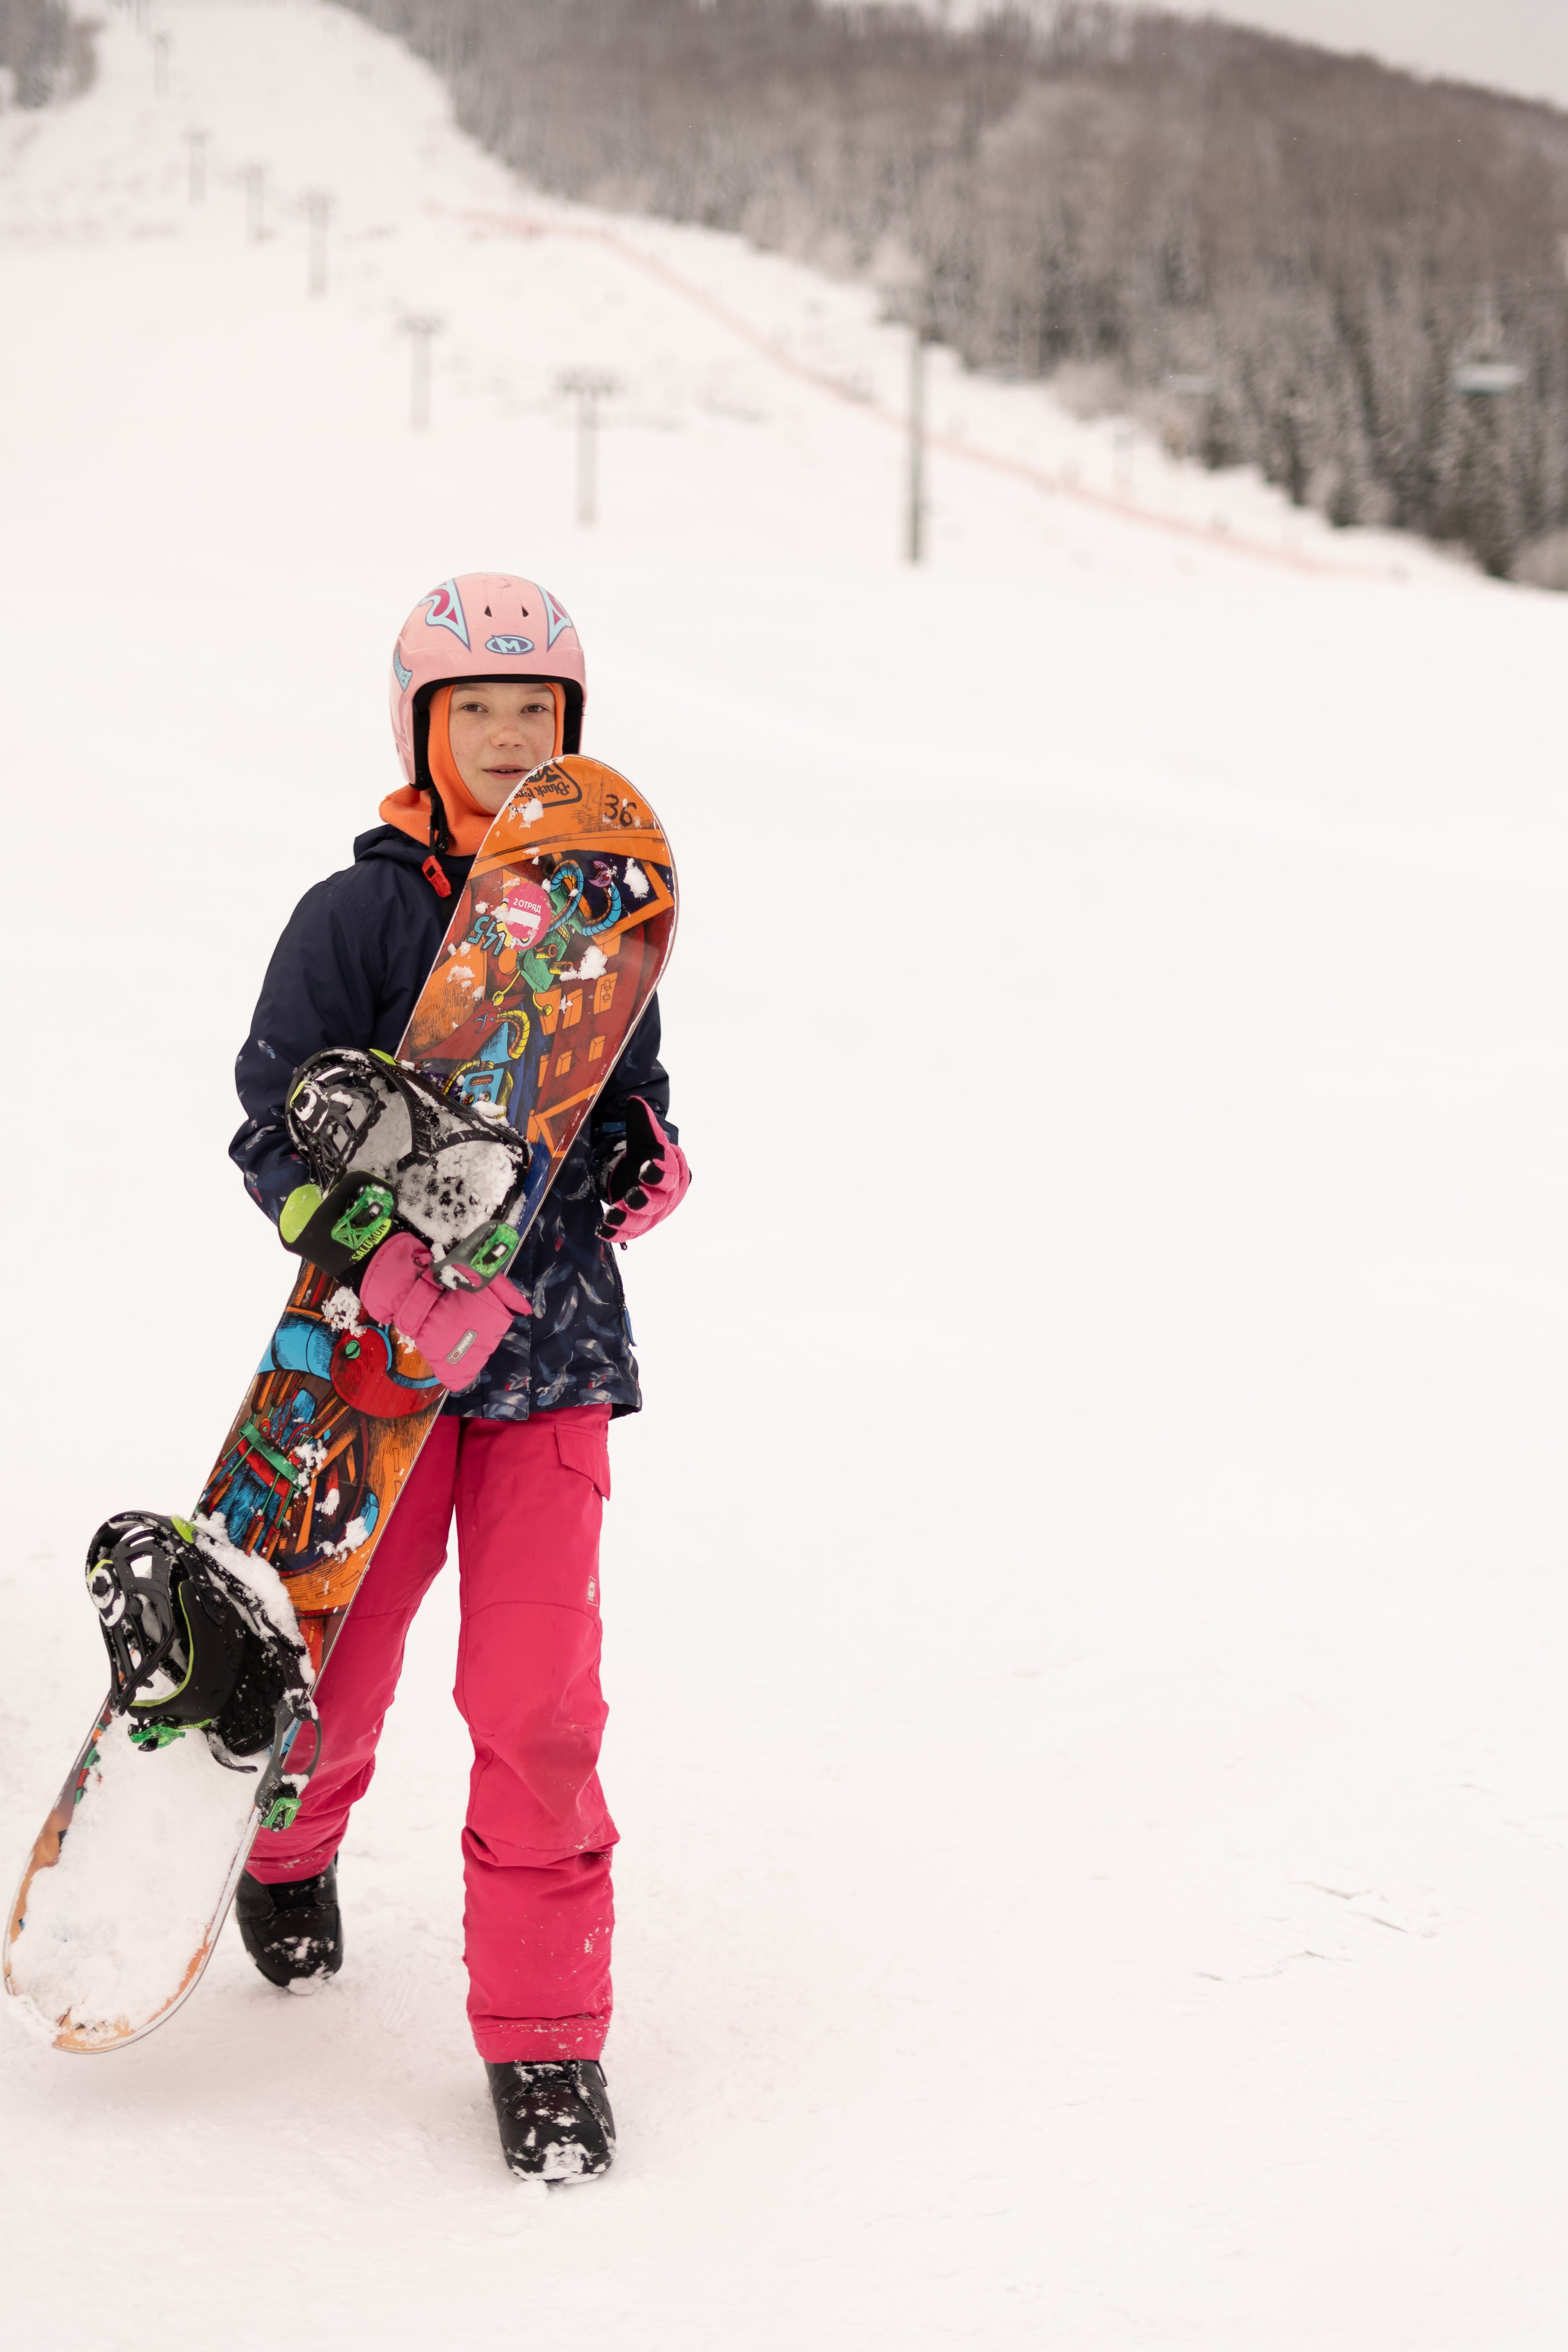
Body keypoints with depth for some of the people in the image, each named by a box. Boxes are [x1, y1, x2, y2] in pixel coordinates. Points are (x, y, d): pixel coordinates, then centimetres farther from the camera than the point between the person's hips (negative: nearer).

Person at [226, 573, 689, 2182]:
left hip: (554, 1347, 2)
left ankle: (544, 2037, 5)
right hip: (382, 1347, -2)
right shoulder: (356, 917, -6)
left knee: (538, 1698, -8)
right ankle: (287, 1854, 45)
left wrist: (644, 1164, -2)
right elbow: (274, 1130, -7)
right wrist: (389, 1263, -23)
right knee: (329, 1666, 9)